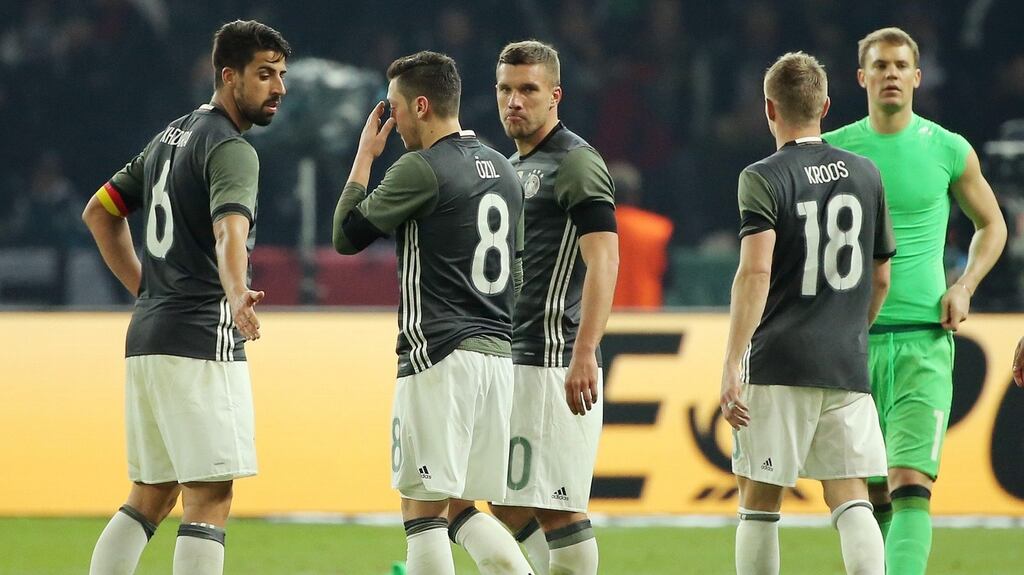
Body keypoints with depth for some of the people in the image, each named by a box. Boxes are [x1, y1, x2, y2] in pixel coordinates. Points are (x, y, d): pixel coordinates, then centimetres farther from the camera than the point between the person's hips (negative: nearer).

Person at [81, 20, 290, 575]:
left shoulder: (172, 136, 17)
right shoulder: (230, 149, -11)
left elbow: (99, 211, 26)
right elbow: (229, 230, -30)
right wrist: (236, 296, -47)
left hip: (146, 337, 9)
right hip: (202, 340, -9)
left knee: (151, 495, 14)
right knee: (209, 496, -10)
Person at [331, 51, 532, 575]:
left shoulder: (420, 168, -10)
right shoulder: (502, 171, 16)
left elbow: (346, 236, -2)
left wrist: (364, 157, 7)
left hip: (438, 355, -8)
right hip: (497, 354, 8)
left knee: (423, 510, -6)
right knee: (464, 508, 15)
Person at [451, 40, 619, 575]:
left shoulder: (576, 164, -9)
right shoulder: (512, 167, 20)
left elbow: (603, 260, -19)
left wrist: (584, 355, -28)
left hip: (553, 361, -10)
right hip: (512, 362, 10)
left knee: (555, 507, -10)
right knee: (511, 508, 11)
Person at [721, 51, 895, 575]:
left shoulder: (763, 179, -6)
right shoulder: (865, 175, 9)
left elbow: (755, 271, -17)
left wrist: (732, 362, -18)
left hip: (779, 364, -4)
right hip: (847, 365, 4)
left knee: (760, 501, 5)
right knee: (849, 497, 2)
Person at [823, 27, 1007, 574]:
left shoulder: (949, 151, 3)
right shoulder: (832, 151, 5)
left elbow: (991, 225, 18)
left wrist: (964, 286, 1)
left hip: (923, 340, -2)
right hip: (851, 339, 2)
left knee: (911, 484, -15)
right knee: (871, 495, 5)